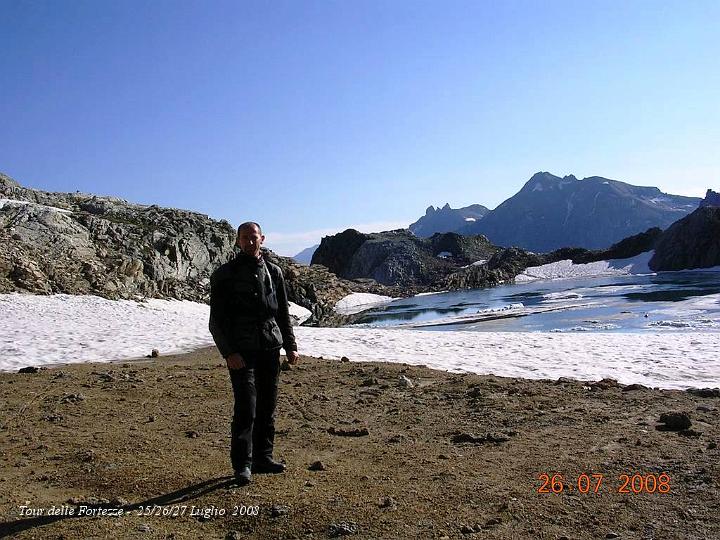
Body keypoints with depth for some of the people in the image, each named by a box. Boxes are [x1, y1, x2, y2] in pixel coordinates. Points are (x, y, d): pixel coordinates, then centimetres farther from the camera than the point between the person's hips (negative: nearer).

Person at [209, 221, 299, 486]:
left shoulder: (274, 272, 11)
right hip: (241, 351, -4)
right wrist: (229, 352, -14)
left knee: (268, 406, 9)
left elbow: (283, 313, 18)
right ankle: (242, 466, 2)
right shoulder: (224, 274, -2)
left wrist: (290, 346, 12)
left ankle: (263, 457, 22)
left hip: (270, 348, 5)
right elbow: (217, 320, -4)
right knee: (246, 407, -9)